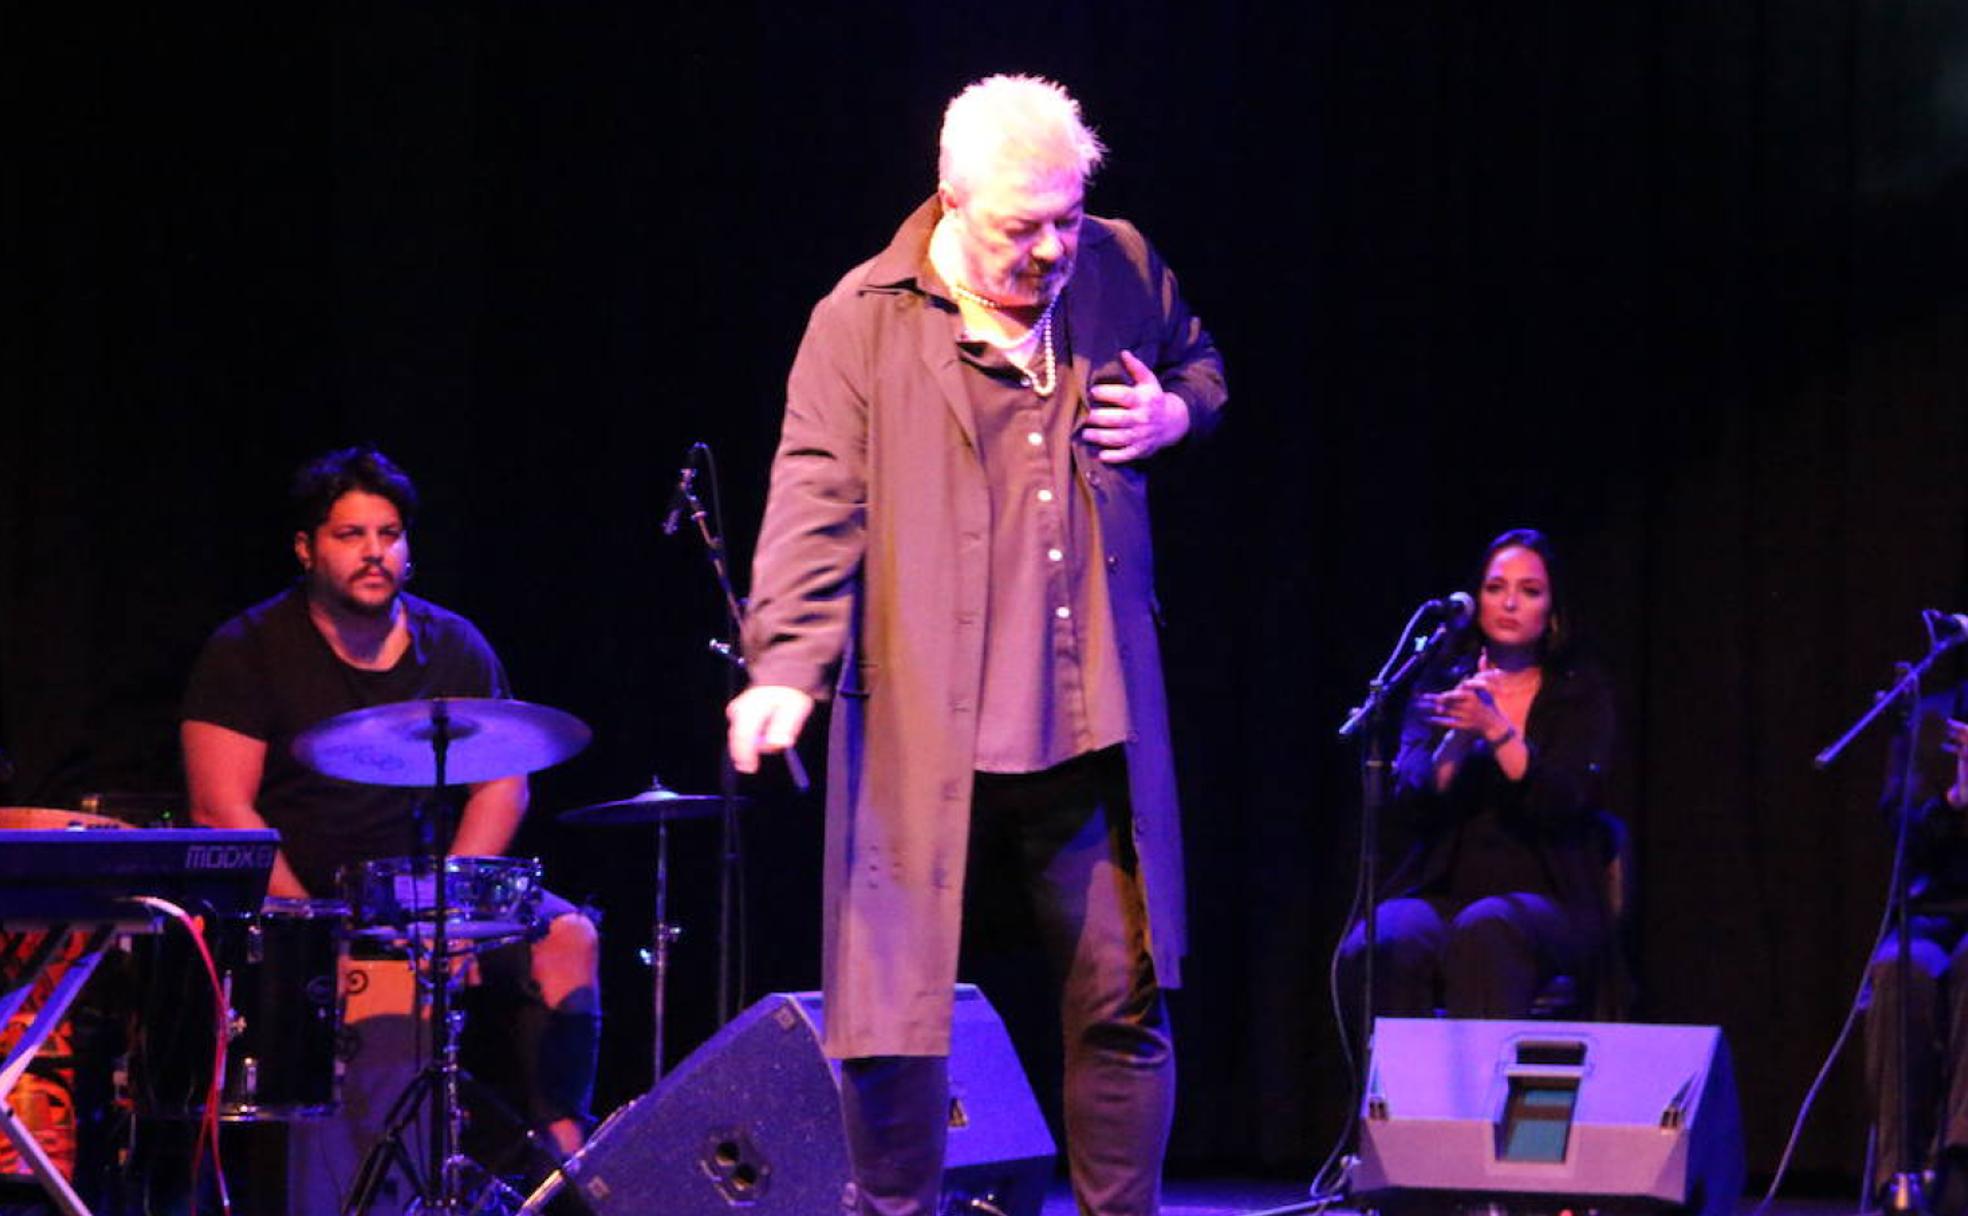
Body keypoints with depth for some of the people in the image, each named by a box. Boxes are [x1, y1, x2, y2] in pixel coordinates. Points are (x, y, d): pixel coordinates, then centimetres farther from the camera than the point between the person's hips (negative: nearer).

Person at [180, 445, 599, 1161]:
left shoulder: (453, 646, 8)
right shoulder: (248, 652, -5)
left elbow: (504, 783, 6)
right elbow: (222, 811, -13)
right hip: (289, 900, -4)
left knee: (566, 935, -18)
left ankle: (561, 1138, -21)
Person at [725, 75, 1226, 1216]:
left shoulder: (1121, 270, 7)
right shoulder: (865, 322, -5)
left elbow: (1198, 363, 28)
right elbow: (817, 503, -10)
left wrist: (1175, 413, 4)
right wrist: (787, 668, -23)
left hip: (1091, 734, 3)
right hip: (925, 736, -3)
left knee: (1125, 1002, 7)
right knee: (896, 1011, 0)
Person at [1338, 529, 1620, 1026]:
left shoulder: (1580, 695, 9)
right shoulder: (1440, 684, 13)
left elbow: (1567, 803, -8)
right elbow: (1411, 806, 0)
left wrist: (1495, 729, -19)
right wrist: (1458, 738, -17)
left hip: (1544, 899, -1)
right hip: (1442, 889, 1)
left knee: (1485, 931, -37)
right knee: (1396, 943, -34)